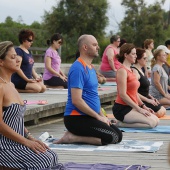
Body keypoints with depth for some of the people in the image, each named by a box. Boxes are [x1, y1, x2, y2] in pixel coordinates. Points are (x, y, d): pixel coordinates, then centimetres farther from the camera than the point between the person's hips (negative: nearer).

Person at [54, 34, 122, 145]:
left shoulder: (91, 68, 16)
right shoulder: (78, 69, -15)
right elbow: (76, 100, -22)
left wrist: (102, 115, 9)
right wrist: (98, 117, -16)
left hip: (89, 117, 10)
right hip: (76, 118, -10)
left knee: (118, 135, 4)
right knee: (112, 137, -19)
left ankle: (75, 135, 4)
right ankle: (73, 137, -10)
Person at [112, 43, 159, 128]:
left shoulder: (131, 70, 16)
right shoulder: (122, 71, -13)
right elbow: (123, 95, -20)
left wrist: (143, 106, 7)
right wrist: (139, 109, -17)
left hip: (131, 106, 10)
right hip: (122, 109, -10)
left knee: (156, 120, 1)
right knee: (152, 123, -18)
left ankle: (123, 123, 4)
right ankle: (121, 124, -9)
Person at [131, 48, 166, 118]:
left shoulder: (140, 70, 15)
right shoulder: (134, 71, -17)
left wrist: (151, 98, 10)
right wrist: (148, 100, -19)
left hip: (145, 99, 10)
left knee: (163, 110, 5)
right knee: (160, 112, -15)